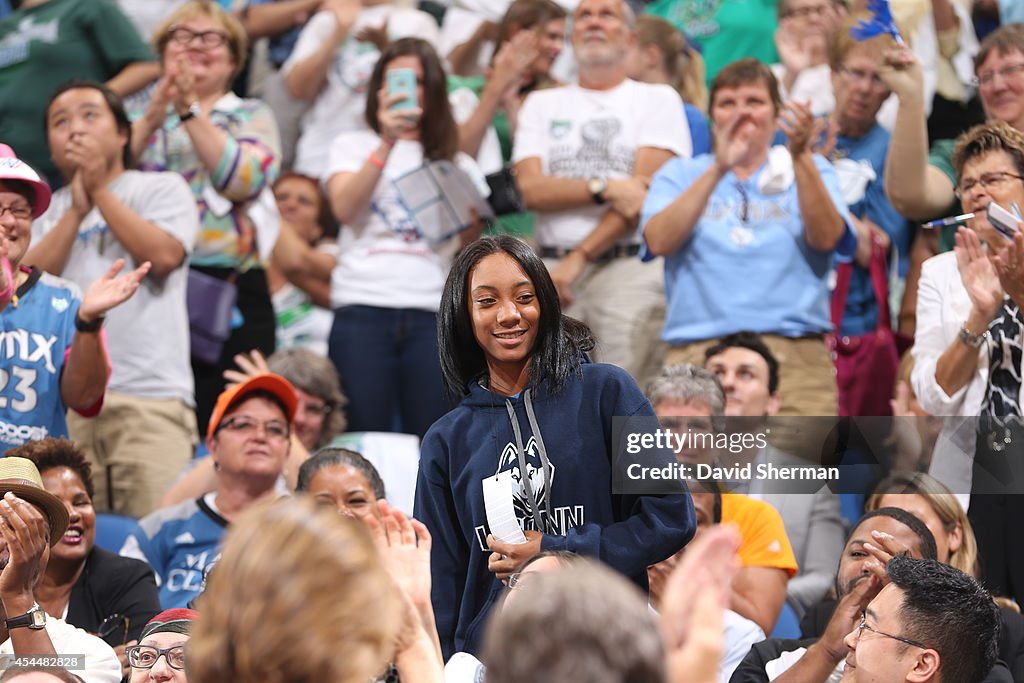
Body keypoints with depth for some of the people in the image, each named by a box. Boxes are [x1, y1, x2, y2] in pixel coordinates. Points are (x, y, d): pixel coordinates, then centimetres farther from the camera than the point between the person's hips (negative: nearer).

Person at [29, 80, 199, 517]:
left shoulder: (162, 189, 12)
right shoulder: (47, 210, 20)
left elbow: (163, 256, -6)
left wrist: (100, 191, 1)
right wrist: (77, 209, 1)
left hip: (150, 397, -3)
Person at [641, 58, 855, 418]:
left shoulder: (810, 170, 16)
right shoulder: (680, 174, 16)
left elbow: (825, 238, -4)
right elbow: (659, 240, -4)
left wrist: (801, 155, -16)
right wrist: (718, 169, -13)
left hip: (796, 353, 0)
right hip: (697, 352, 0)